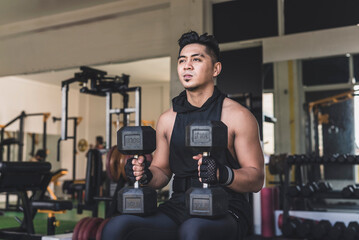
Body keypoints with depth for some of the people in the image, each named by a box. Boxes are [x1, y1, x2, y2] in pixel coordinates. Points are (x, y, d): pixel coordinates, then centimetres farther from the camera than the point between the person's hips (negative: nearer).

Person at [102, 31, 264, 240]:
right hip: (179, 206, 4)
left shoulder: (237, 115, -2)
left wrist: (223, 174, -23)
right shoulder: (168, 119, 12)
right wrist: (146, 174, -4)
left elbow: (256, 179, -3)